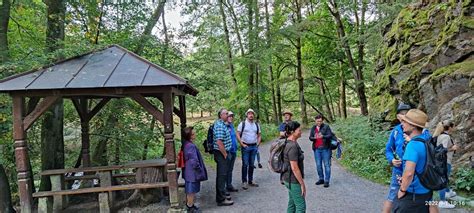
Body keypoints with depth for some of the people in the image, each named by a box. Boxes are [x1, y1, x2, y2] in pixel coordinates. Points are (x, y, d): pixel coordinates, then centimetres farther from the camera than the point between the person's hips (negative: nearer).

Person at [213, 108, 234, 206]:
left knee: (221, 175, 18)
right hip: (221, 153, -10)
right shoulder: (219, 125, -19)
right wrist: (225, 155, -17)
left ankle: (221, 194, 30)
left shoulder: (222, 124, 14)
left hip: (223, 153, 10)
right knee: (222, 175, -5)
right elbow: (219, 142, -25)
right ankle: (221, 199, 2)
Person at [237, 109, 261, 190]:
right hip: (246, 146, -4)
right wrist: (242, 144, -11)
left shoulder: (256, 124, 10)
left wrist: (258, 144, 5)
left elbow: (259, 135, 16)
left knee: (252, 165, 10)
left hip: (254, 147, 4)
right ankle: (244, 182, 4)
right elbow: (238, 135, -5)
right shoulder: (242, 124, -3)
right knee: (245, 164, -3)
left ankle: (250, 181, 20)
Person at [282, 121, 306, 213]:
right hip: (293, 180, -9)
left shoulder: (289, 143, 5)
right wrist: (302, 184, -18)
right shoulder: (293, 146, -25)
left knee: (292, 203, 19)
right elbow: (294, 168, -25)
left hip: (289, 178, 9)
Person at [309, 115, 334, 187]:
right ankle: (321, 179, 22)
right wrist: (314, 138, -16)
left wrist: (323, 136, -29)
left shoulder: (326, 127, -2)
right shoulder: (313, 128, 10)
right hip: (316, 149, 4)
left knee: (327, 165, -1)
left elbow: (330, 135, -10)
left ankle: (326, 181, 5)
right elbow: (310, 137, 8)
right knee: (318, 165, 10)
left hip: (325, 148, -4)